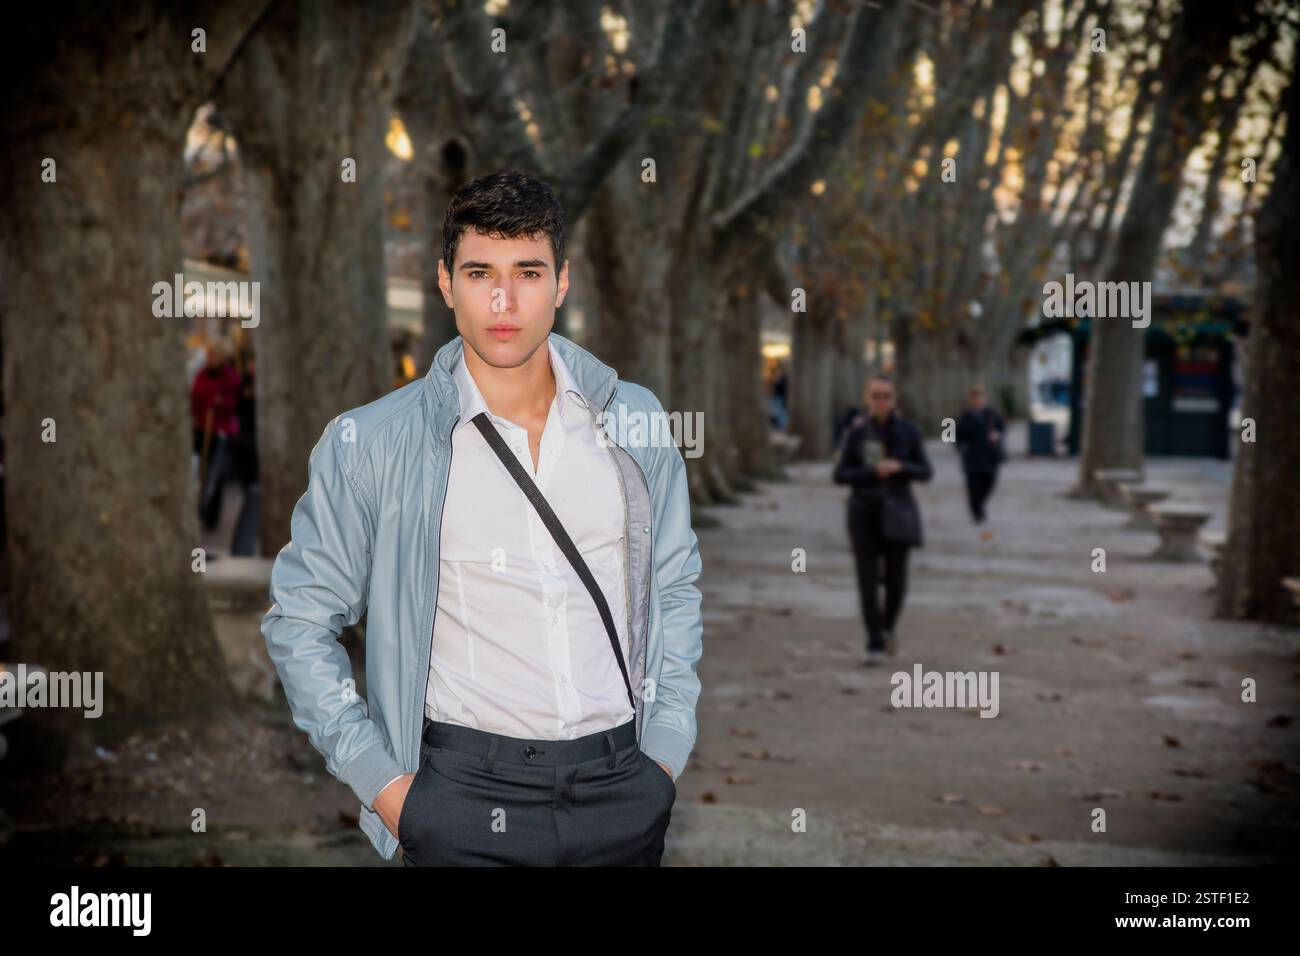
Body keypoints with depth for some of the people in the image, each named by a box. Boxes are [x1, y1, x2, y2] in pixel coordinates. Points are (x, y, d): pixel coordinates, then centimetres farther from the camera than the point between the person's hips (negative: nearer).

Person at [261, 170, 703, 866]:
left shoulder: (633, 420, 4)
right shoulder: (370, 445, -4)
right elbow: (299, 619, 0)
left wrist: (666, 751, 4)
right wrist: (383, 784, -5)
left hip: (622, 789, 3)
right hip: (466, 797, -2)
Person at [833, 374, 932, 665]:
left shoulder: (908, 431, -1)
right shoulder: (856, 432, -1)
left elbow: (925, 472, 0)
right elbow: (840, 475, -3)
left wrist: (900, 467, -19)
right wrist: (873, 472, -18)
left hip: (897, 510, 0)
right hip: (864, 510, 0)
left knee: (895, 579, 1)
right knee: (868, 580, -6)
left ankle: (889, 623, 31)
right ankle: (875, 645, 1)